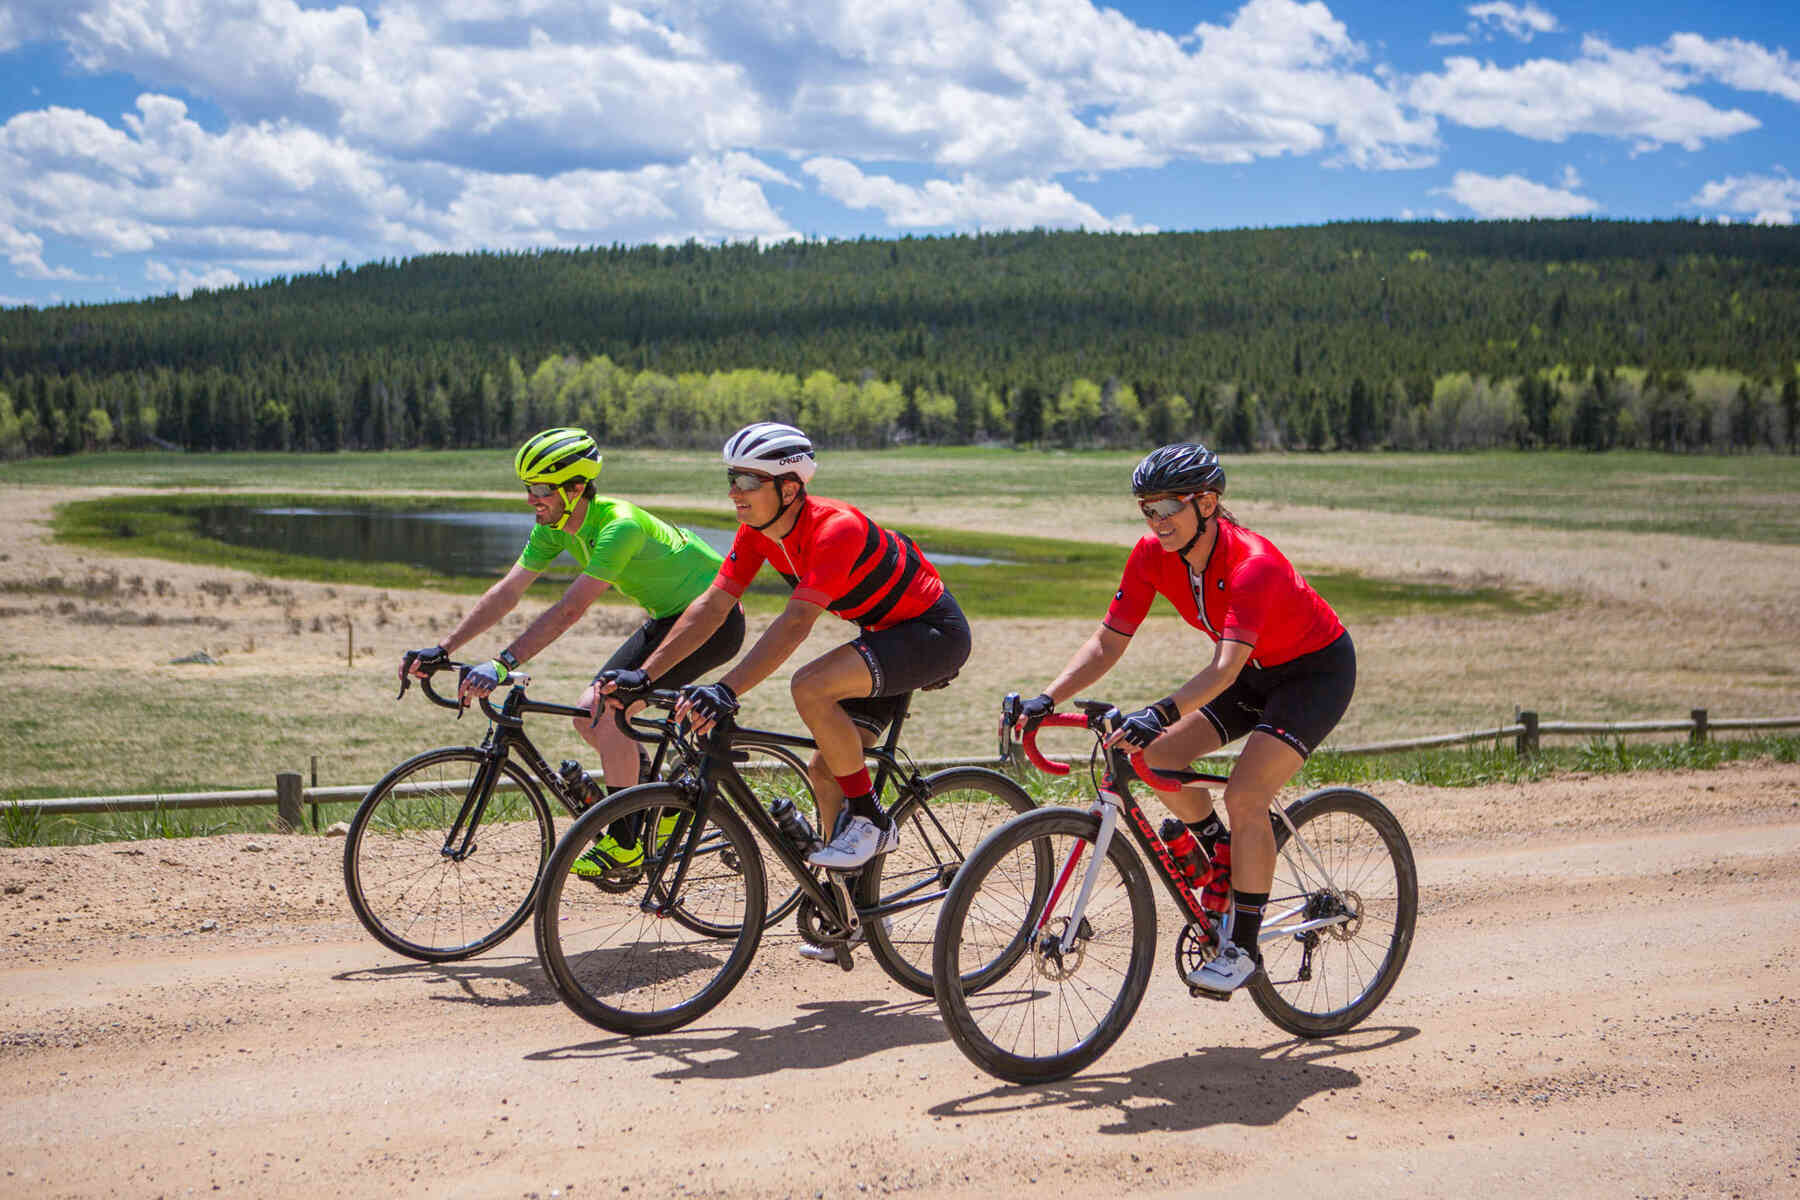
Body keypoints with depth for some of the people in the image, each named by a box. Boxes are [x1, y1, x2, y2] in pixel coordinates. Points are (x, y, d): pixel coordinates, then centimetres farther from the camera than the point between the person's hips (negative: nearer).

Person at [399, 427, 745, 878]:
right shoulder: (554, 527, -4)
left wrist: (502, 664, -43)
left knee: (610, 711, -20)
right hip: (668, 617, 9)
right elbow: (506, 593, -4)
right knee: (589, 716, 2)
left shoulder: (619, 525, -30)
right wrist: (442, 650, -11)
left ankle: (623, 843, -10)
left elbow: (568, 611, -37)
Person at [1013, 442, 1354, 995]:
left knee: (1245, 795, -22)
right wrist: (1046, 700, -25)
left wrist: (1159, 713, -60)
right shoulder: (1152, 555, -15)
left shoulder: (1251, 562, -34)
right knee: (1157, 757, -12)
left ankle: (1243, 947, -9)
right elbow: (1107, 643, -12)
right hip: (1255, 673, 7)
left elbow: (1225, 668, -46)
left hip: (1317, 669, -7)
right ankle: (1223, 856, 14)